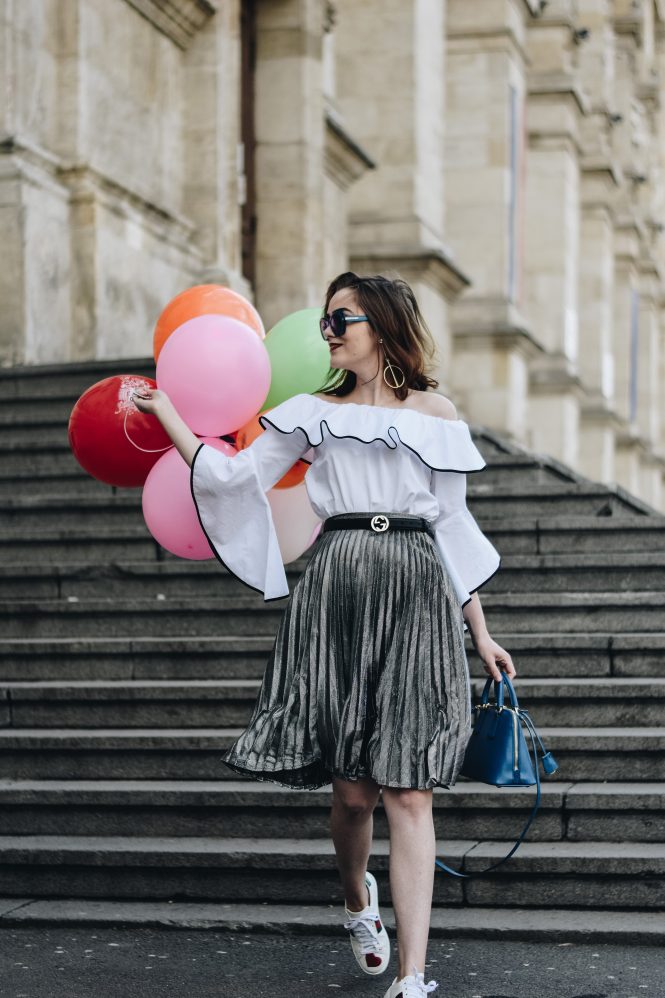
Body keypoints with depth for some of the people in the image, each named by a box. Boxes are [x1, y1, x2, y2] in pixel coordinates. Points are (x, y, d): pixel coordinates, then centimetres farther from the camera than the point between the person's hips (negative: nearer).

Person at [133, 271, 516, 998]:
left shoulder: (437, 415, 11)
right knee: (353, 788, 1)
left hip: (418, 594, -1)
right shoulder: (314, 413, 13)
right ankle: (358, 900, 35)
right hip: (336, 593, 1)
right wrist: (166, 413, 3)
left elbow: (453, 528, 13)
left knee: (409, 794, -6)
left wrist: (480, 634, 12)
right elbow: (233, 475, 6)